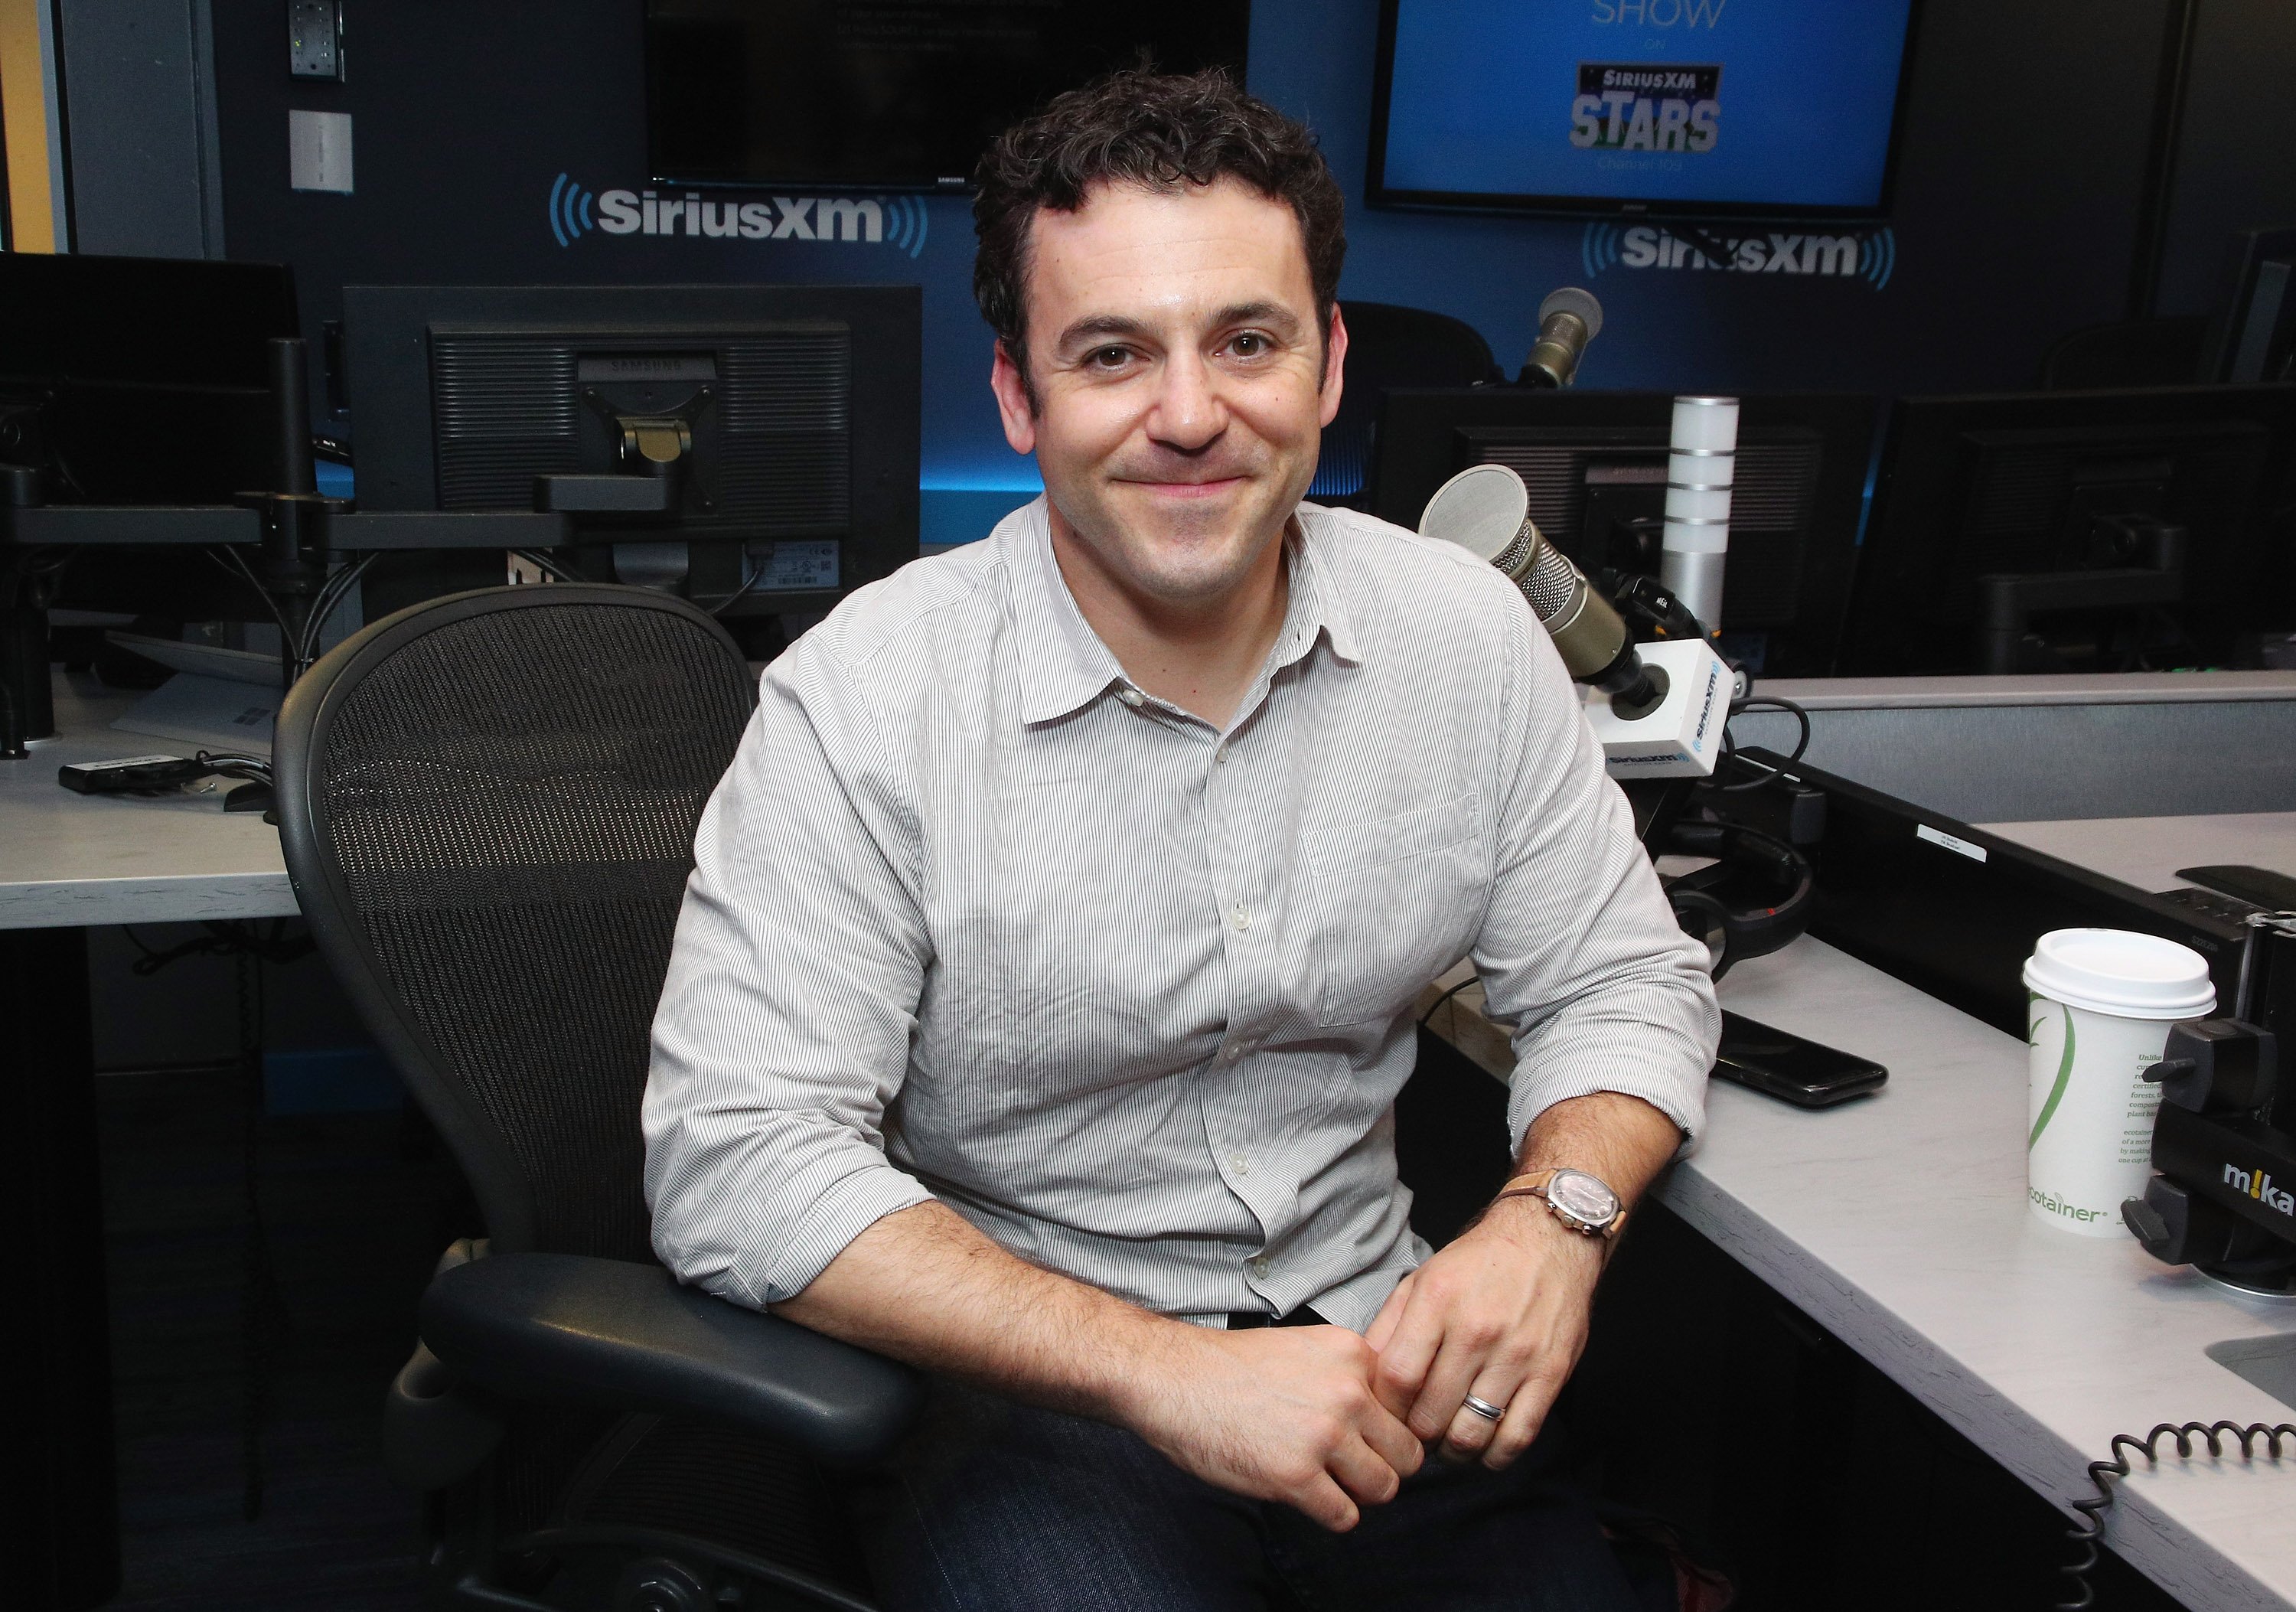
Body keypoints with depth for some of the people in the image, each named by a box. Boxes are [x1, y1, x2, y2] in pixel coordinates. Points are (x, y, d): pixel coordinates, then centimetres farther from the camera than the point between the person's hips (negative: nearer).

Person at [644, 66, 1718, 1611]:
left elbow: (1623, 985, 8)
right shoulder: (865, 700, -14)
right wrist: (1160, 1369, -25)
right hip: (1020, 1397, -4)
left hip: (1365, 1363, 5)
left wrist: (1554, 1217, -14)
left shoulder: (1467, 632, -1)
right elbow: (737, 1162, -18)